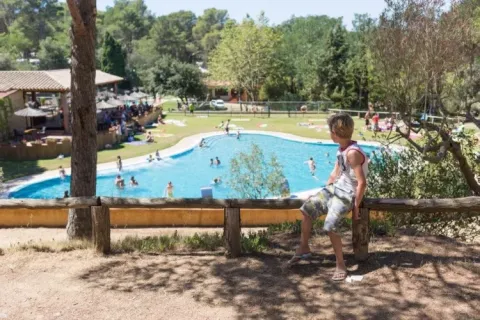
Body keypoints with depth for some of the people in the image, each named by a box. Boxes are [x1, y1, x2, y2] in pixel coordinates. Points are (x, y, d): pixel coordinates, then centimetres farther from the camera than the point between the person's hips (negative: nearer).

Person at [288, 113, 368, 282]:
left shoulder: (353, 153, -25)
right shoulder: (341, 149, 6)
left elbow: (362, 183, -26)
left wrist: (356, 207, -20)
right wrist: (324, 191, 15)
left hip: (348, 194, -9)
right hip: (335, 187, 9)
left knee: (330, 225, -24)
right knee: (307, 208, 6)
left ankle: (341, 265, -6)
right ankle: (303, 248, 21)